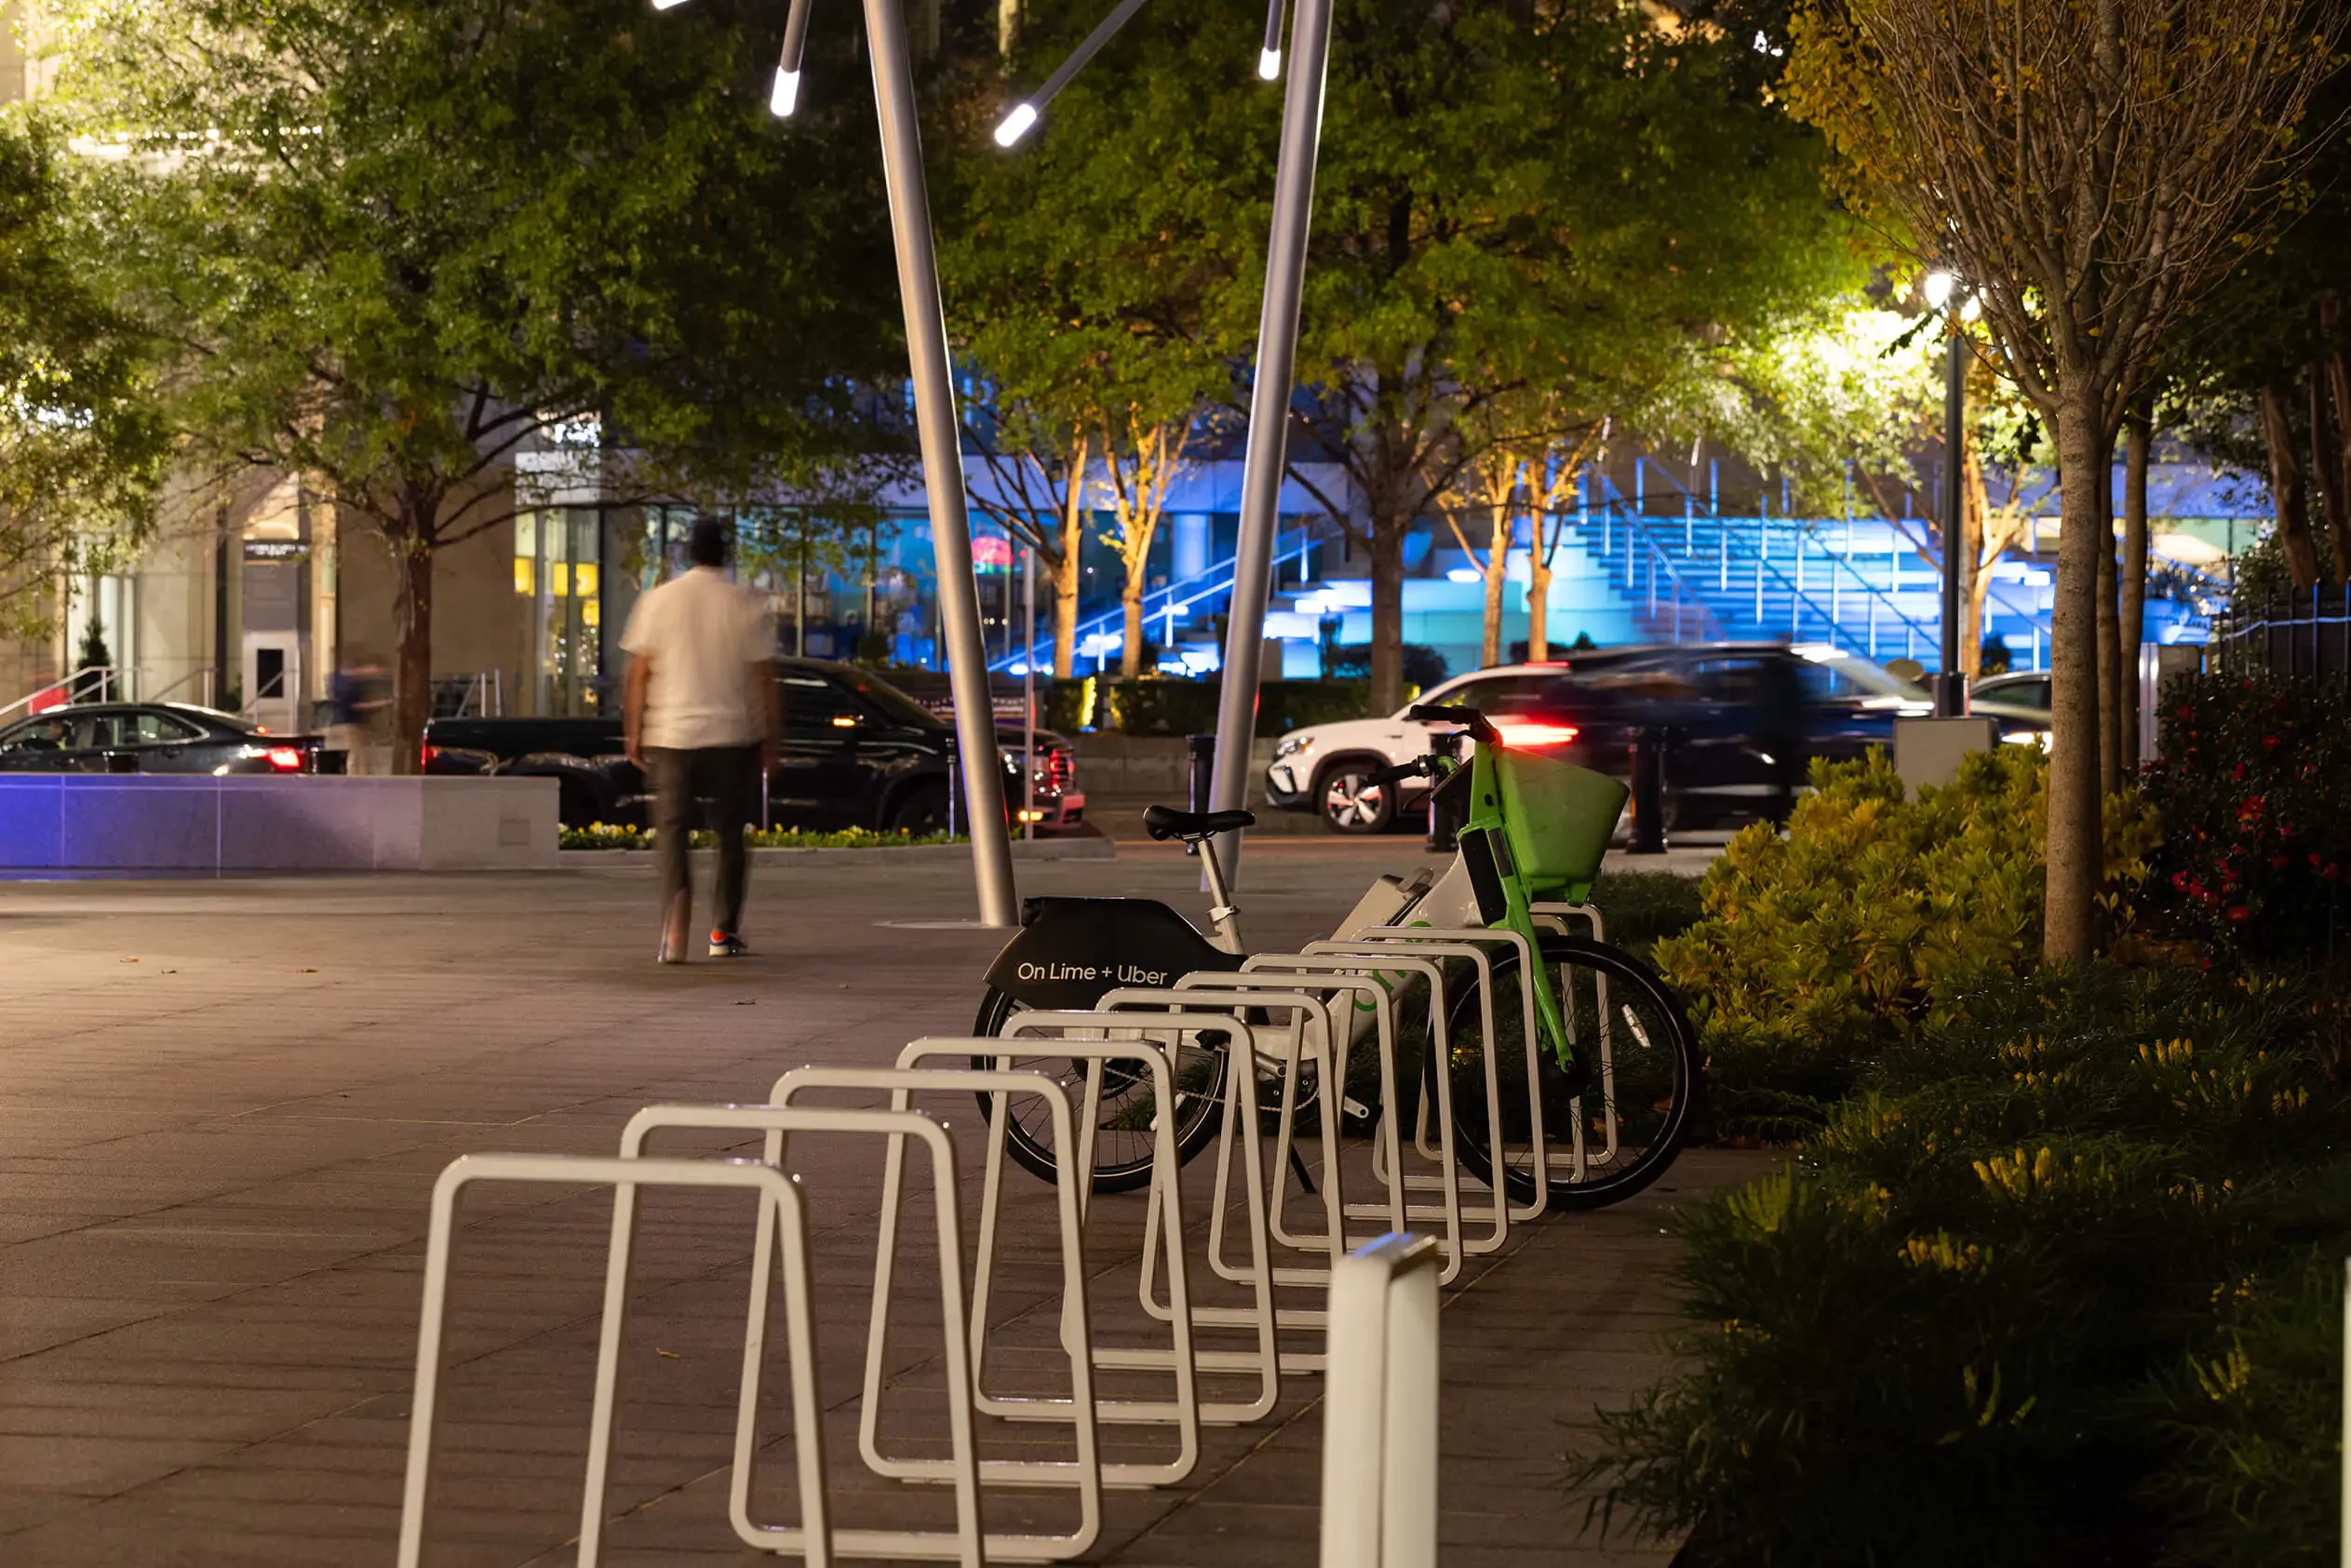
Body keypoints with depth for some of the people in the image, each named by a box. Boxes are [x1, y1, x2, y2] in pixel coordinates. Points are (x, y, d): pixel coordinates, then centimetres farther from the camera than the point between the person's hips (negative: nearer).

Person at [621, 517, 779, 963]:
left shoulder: (658, 601, 0)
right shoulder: (749, 607, -3)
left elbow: (638, 674, 0)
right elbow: (763, 679, -3)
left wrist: (634, 733, 8)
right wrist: (769, 741, 5)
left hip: (670, 735, 0)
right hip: (732, 737, 0)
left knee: (672, 830, 3)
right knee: (730, 833, 13)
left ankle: (675, 922, -20)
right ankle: (724, 932, 14)